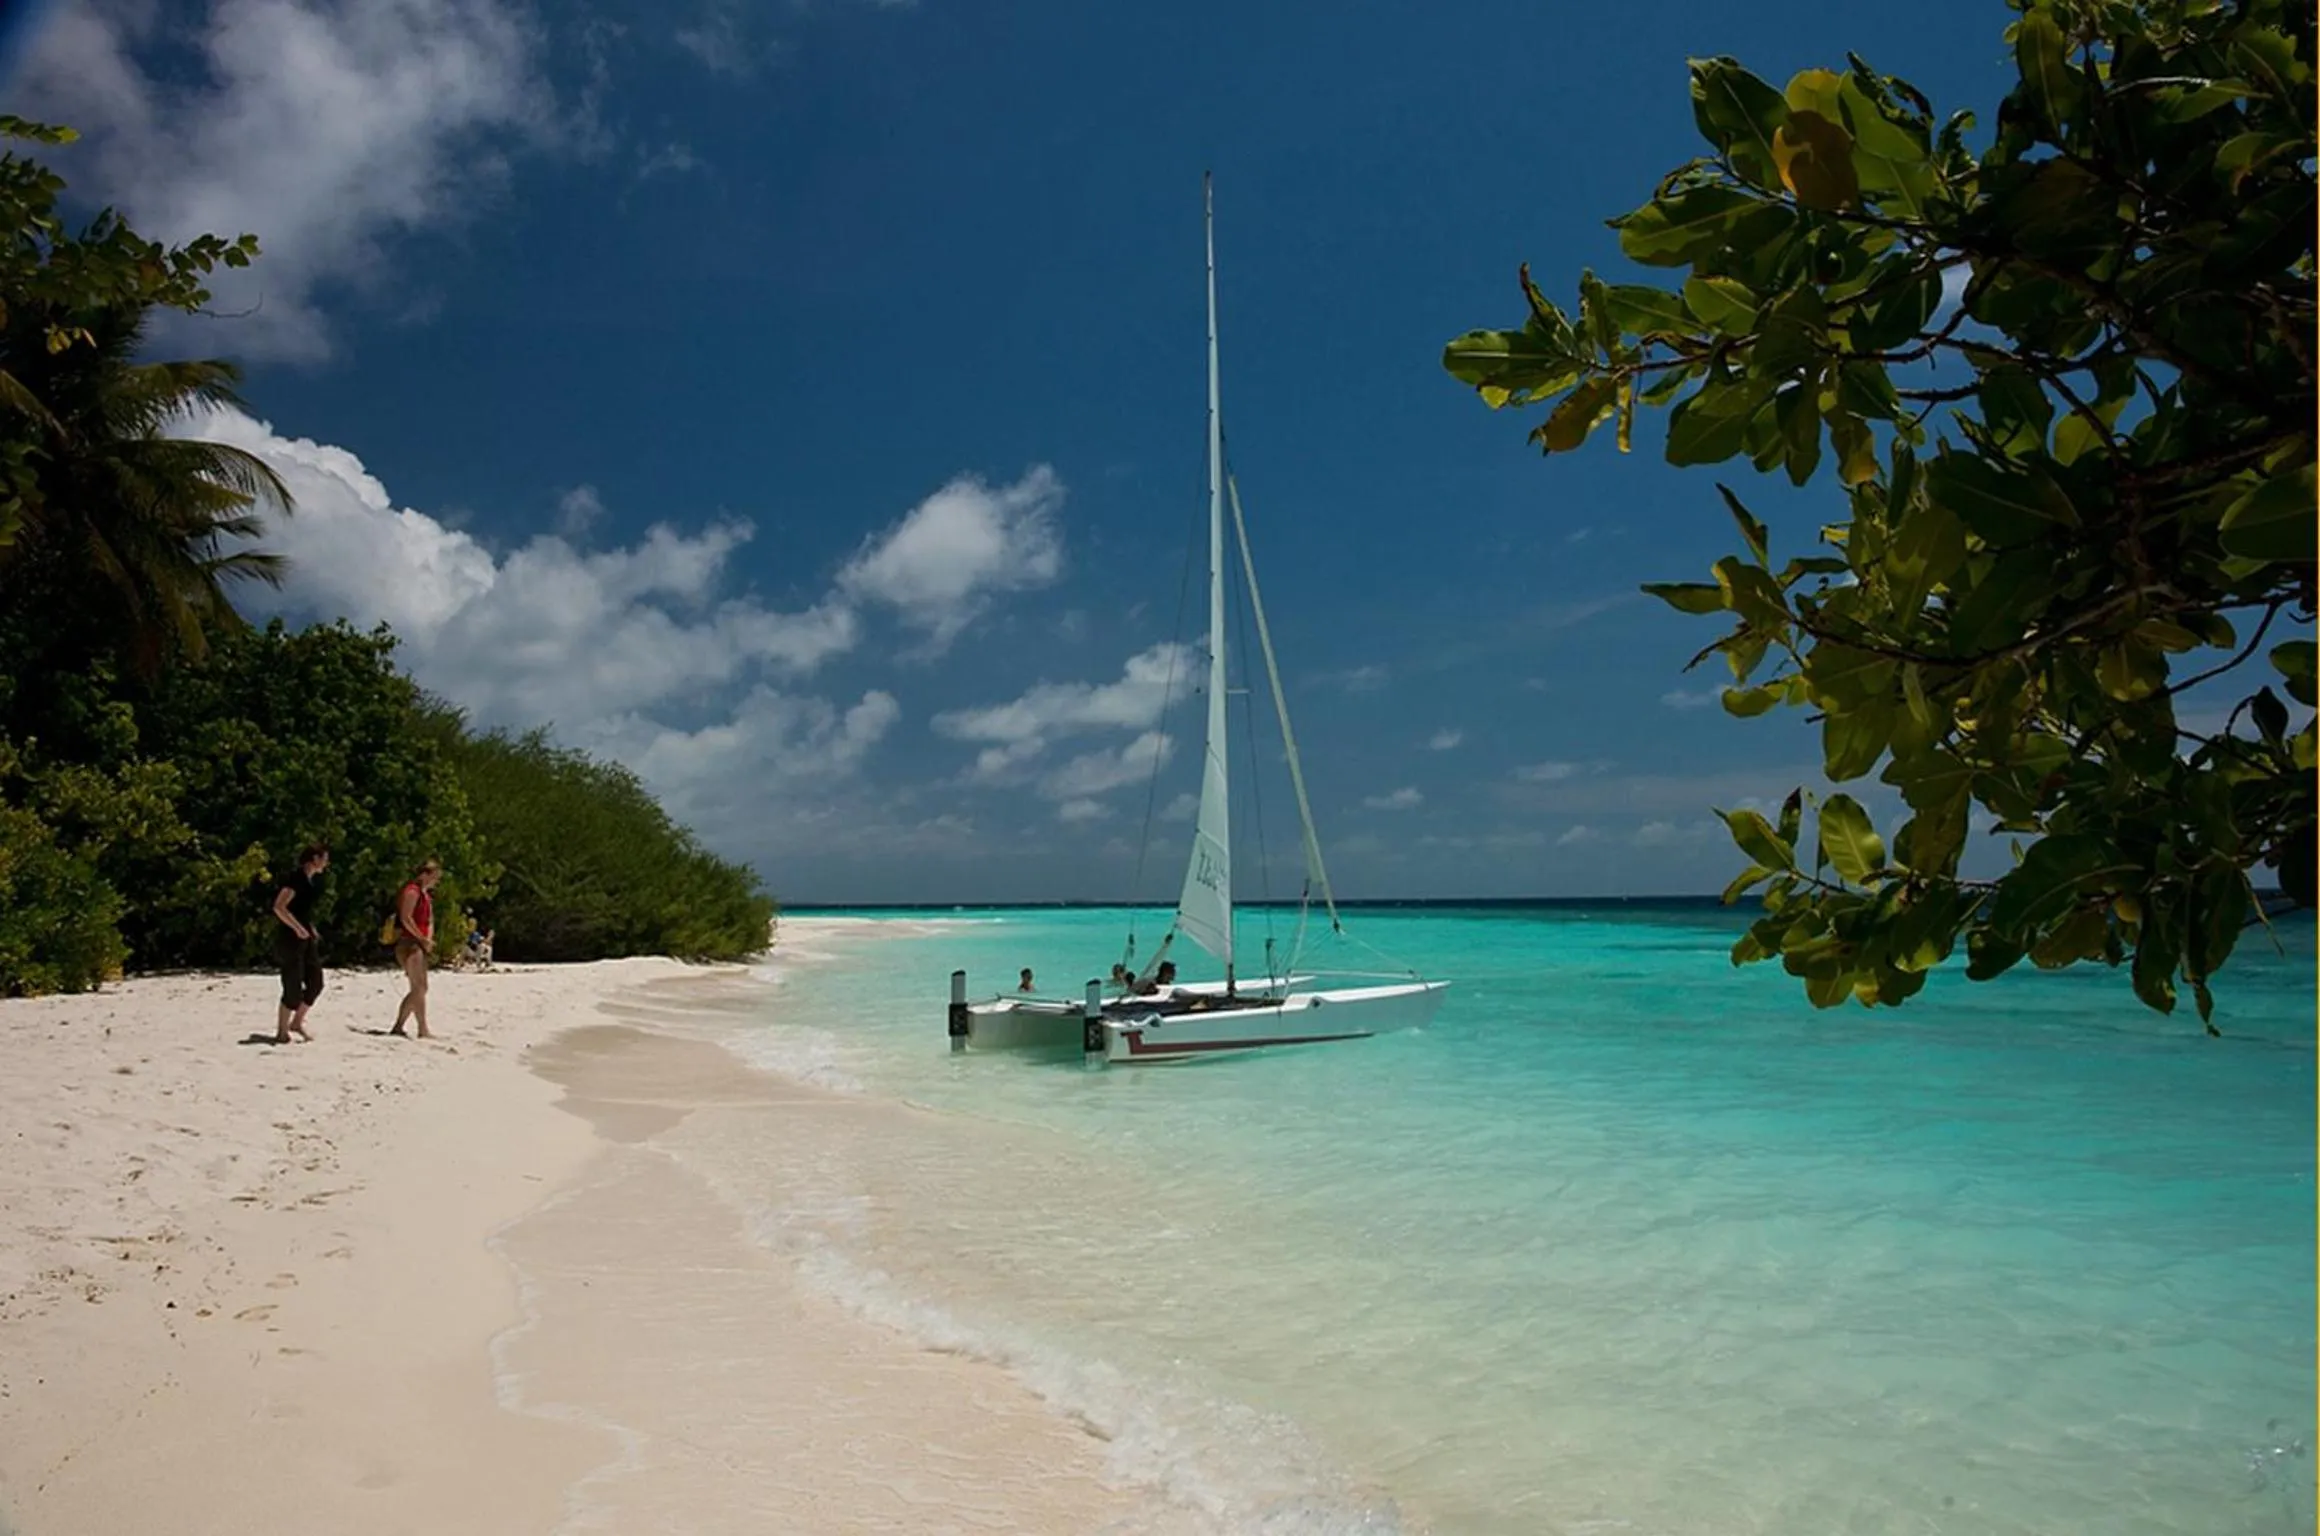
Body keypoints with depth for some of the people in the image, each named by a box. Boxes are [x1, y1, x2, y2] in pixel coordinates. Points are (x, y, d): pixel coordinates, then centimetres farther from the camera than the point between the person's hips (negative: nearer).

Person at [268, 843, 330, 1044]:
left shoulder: (311, 880, 13)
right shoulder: (295, 878, -15)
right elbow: (279, 907, -23)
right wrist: (297, 927, -26)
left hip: (306, 938, 9)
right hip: (291, 938, -9)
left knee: (315, 983, 11)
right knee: (293, 988, -5)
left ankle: (296, 1023, 23)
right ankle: (281, 1033, 6)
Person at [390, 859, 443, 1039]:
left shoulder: (426, 894, 21)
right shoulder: (412, 891, -10)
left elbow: (429, 919, 21)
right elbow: (405, 918, -19)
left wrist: (429, 939, 3)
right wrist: (422, 938, -17)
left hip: (419, 945, 10)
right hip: (409, 943, -10)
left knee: (419, 989, 11)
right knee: (419, 988, -12)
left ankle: (397, 1027, 15)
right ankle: (423, 1030, -13)